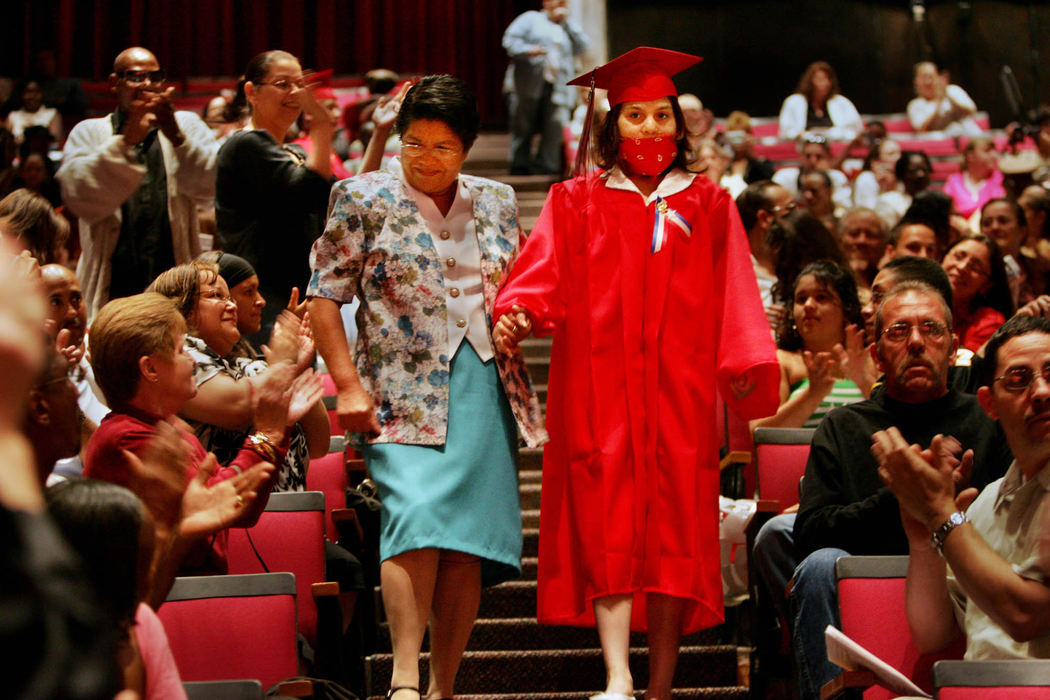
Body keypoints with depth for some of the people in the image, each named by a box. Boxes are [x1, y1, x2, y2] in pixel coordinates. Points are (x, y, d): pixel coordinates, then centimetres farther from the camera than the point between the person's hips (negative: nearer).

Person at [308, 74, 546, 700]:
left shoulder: (496, 203, 14)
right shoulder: (365, 199, 3)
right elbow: (325, 295, 0)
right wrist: (348, 383, -8)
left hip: (485, 386, 4)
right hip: (405, 390, -4)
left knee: (470, 537, -2)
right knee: (417, 514, -22)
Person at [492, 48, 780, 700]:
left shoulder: (708, 206, 16)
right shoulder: (578, 202, 12)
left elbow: (734, 294, 10)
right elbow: (545, 275, -1)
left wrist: (743, 362, -4)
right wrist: (517, 315, -22)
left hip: (680, 391, 1)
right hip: (599, 387, -1)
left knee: (675, 524, -3)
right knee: (608, 523, -10)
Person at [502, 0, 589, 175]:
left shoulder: (566, 28, 25)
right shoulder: (530, 19, 12)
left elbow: (581, 47, 10)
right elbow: (510, 40, 3)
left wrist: (566, 23, 7)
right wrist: (528, 50, -16)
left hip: (556, 87, 3)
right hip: (528, 86, -3)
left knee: (557, 125, -11)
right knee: (523, 126, -2)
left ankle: (546, 164, -6)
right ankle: (519, 165, 5)